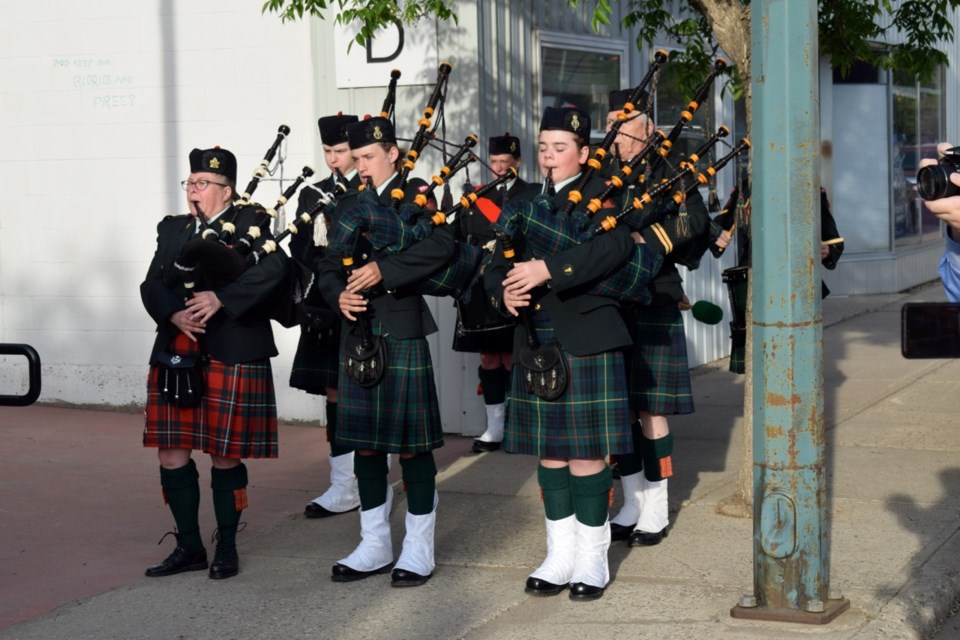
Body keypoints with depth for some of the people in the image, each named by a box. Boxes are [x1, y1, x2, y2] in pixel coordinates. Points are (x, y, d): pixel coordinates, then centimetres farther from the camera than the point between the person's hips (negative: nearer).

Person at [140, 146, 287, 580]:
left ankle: (227, 546, 18)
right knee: (172, 453, 4)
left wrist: (220, 298, -25)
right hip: (175, 356, 5)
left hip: (231, 359, -5)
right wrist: (175, 314, -15)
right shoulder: (172, 229, 14)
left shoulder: (248, 224, 0)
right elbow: (152, 285, 5)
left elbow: (274, 266, -18)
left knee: (226, 456, 3)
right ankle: (189, 547, 16)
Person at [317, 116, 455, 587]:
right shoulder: (348, 208, 16)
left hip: (402, 335, -6)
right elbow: (329, 267, 12)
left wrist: (384, 269, -27)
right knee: (364, 443, 10)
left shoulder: (417, 196, -1)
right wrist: (339, 295, -10)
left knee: (412, 443, -1)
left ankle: (419, 549, 9)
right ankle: (375, 546, 21)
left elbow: (441, 246, -19)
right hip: (358, 336, 6)